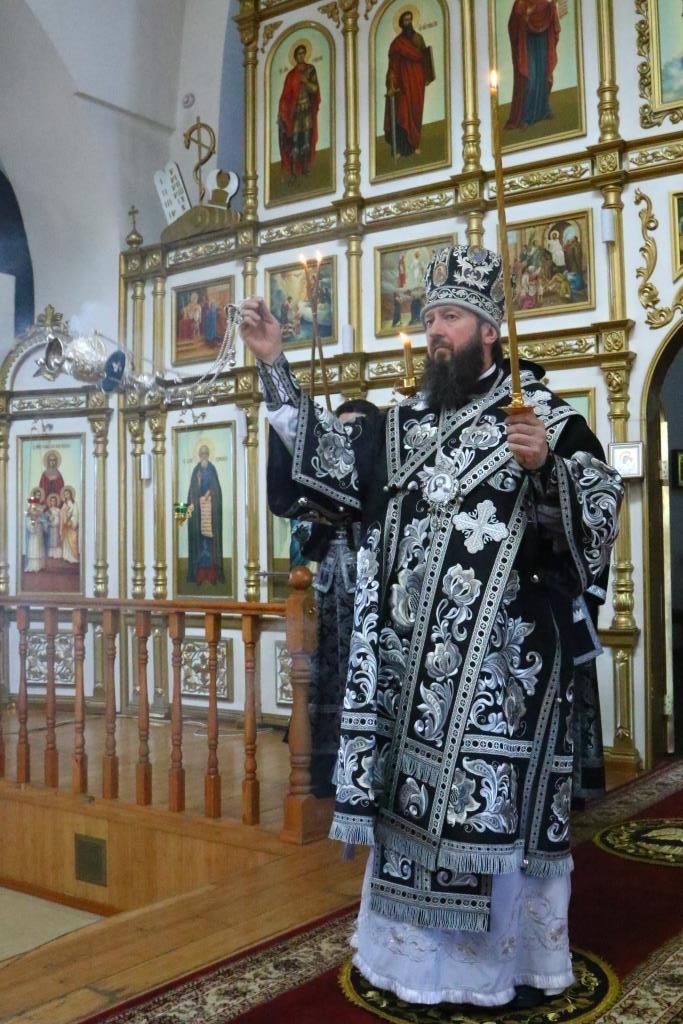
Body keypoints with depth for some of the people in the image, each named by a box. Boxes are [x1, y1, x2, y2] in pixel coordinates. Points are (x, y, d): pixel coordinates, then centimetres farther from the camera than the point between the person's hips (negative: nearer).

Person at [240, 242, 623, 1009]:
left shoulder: (546, 415, -1)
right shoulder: (402, 426, 13)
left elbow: (602, 512, -5)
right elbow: (327, 465, 13)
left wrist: (546, 466, -25)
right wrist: (275, 367, 10)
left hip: (503, 658, -5)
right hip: (415, 658, 5)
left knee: (500, 802, 1)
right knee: (415, 796, 12)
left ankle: (511, 957, 20)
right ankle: (419, 950, 29)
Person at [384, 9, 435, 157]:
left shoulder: (418, 38, 13)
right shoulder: (397, 42, -2)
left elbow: (424, 58, 14)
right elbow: (393, 65, -8)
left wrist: (426, 77, 4)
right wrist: (392, 84, -18)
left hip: (417, 80, 5)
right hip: (404, 80, -5)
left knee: (416, 112, 5)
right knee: (402, 113, -11)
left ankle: (414, 144, 12)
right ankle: (401, 147, -14)